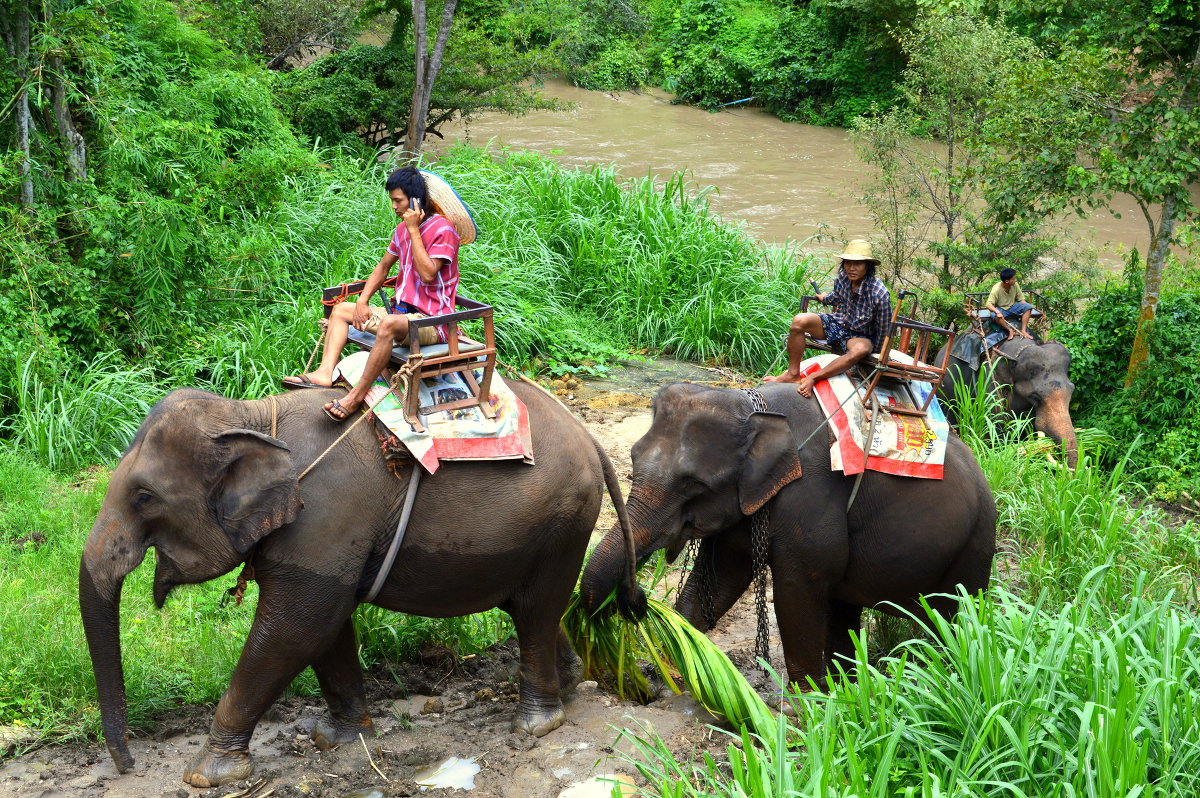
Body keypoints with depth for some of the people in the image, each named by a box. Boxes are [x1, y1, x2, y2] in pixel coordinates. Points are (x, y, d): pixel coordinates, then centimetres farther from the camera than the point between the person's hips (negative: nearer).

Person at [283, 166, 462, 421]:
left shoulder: (442, 229, -13)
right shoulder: (403, 228, 12)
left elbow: (427, 274, -24)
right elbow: (383, 266, 20)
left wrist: (413, 230, -20)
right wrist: (362, 300, 7)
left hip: (431, 321, -9)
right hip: (403, 311, 9)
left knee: (389, 324, -39)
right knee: (341, 310, 8)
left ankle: (356, 397, -32)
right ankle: (324, 373, -15)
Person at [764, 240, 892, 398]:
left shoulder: (880, 294, -26)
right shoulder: (842, 276, -10)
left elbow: (883, 331, -13)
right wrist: (825, 299, 38)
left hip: (860, 335, -4)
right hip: (836, 324, 5)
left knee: (861, 349, -41)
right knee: (799, 321, -22)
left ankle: (813, 378, -38)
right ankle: (792, 374, -16)